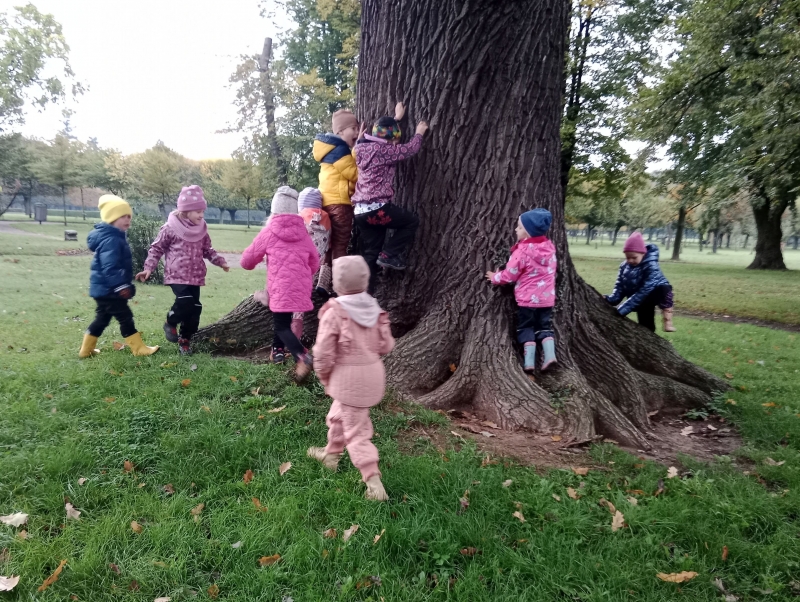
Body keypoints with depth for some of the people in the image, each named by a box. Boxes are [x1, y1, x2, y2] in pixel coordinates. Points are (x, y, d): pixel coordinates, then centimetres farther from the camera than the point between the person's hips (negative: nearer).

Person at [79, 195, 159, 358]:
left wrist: (122, 285, 29)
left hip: (103, 288, 11)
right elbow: (110, 268, -29)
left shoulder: (115, 237, 14)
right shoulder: (111, 240, -21)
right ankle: (139, 349, 5)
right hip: (108, 289, -11)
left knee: (102, 318, 20)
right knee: (125, 318, -3)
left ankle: (86, 350, 29)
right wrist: (121, 286, -33)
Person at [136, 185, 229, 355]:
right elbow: (157, 248, -1)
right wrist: (148, 268, -8)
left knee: (195, 307, 4)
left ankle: (185, 339, 22)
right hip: (176, 275, -5)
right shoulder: (170, 228, -9)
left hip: (195, 276, 5)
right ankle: (170, 323, 10)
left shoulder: (201, 229, 6)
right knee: (185, 301, -22)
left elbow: (207, 250, 16)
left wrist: (220, 261, 2)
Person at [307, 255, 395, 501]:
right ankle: (331, 454, 47)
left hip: (347, 377, -7)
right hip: (374, 372, 7)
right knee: (338, 415, 28)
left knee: (356, 430, 3)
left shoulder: (334, 312, -18)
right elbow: (386, 345, 4)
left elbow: (324, 354, -14)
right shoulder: (375, 308, -1)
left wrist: (324, 378, 3)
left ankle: (373, 482, 2)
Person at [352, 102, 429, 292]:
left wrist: (397, 118, 41)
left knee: (370, 254, 12)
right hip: (377, 208, -9)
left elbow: (386, 135, 32)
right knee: (412, 221, 12)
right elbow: (409, 149, -4)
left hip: (361, 210, 9)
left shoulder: (363, 147, 13)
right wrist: (419, 133, 15)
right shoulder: (381, 150, -12)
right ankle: (390, 255, 4)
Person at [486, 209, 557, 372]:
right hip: (547, 297, 6)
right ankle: (550, 355, 2)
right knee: (545, 327, 16)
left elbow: (510, 274, -13)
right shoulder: (549, 247, 2)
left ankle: (529, 362, 2)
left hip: (528, 298, -5)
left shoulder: (523, 251, -19)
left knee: (526, 328, 7)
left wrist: (495, 278, 5)